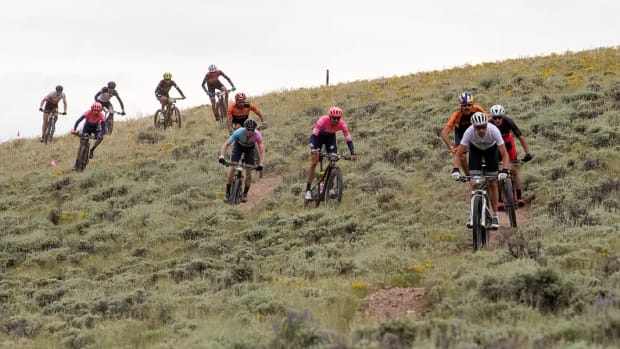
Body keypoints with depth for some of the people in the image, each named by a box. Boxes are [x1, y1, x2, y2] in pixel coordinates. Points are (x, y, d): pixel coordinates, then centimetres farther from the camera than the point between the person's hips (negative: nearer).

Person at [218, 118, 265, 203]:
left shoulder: (257, 135, -36)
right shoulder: (239, 132, -38)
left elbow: (261, 150, -36)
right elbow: (226, 144, -37)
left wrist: (261, 164, -51)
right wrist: (221, 156, -52)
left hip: (250, 148, 1)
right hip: (238, 145, -1)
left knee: (249, 172, -7)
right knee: (232, 167, -16)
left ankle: (245, 194, 13)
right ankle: (228, 193, -7)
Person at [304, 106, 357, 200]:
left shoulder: (342, 124, -30)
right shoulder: (323, 120, -37)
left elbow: (349, 139, -27)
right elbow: (314, 135, -39)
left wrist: (353, 154, -40)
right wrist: (313, 149, -55)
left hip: (330, 137, 3)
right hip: (318, 136, -3)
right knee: (314, 162, -11)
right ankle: (308, 190, -8)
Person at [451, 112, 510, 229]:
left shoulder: (493, 131, -39)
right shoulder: (469, 132, -37)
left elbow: (504, 155, -39)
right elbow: (458, 154, -33)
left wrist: (504, 171, -54)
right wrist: (455, 170, -49)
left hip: (491, 149, -1)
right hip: (475, 148, 1)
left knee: (492, 183, -5)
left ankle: (495, 216, 4)